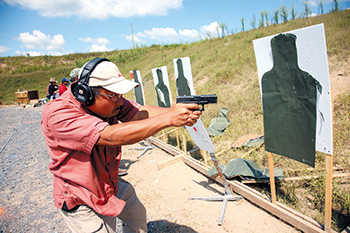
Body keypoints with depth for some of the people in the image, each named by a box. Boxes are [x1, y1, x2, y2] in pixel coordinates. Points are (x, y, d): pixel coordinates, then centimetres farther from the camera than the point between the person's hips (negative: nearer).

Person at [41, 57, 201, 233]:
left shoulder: (109, 100, -11)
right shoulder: (57, 114, -32)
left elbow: (141, 113, -23)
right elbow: (112, 136, -43)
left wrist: (172, 112, -43)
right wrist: (169, 118, -44)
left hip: (112, 185, 7)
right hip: (82, 205, -6)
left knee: (138, 215, 25)